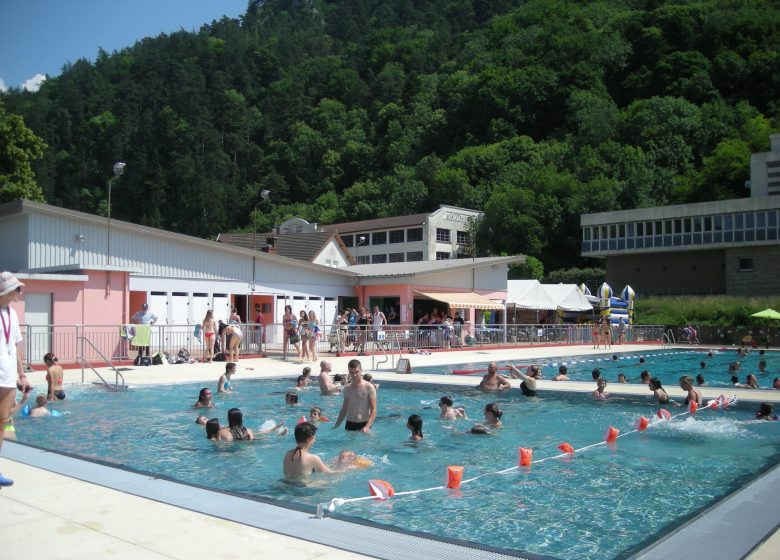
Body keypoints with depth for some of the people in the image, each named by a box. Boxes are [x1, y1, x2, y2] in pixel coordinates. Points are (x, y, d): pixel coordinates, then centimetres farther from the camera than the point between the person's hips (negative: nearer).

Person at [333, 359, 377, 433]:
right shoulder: (347, 389, 11)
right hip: (349, 425, 5)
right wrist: (336, 426, 15)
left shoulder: (369, 387, -5)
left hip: (363, 425, -5)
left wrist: (367, 427, -23)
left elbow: (373, 410, -10)